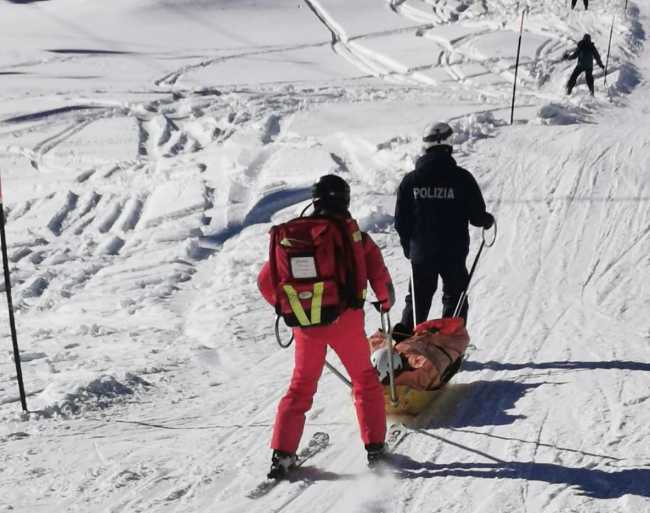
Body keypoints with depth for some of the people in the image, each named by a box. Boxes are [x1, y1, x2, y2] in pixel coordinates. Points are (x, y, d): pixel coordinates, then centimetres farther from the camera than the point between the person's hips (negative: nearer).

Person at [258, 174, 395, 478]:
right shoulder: (356, 236, -2)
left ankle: (282, 454, 9)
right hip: (345, 319, -2)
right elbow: (380, 278, -4)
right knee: (365, 381, 17)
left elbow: (266, 281, 4)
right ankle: (374, 447, 16)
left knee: (301, 385, 15)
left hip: (305, 323, 2)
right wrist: (386, 301, 17)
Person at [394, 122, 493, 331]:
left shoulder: (410, 180, -3)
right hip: (454, 253, -2)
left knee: (417, 300, 16)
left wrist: (409, 247, 17)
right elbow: (477, 216, -7)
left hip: (421, 253, 2)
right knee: (454, 298, 13)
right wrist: (488, 220, 16)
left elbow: (401, 221, 2)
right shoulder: (462, 178, -10)